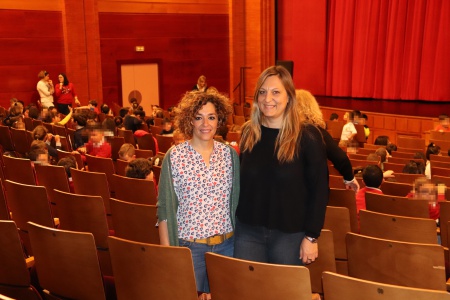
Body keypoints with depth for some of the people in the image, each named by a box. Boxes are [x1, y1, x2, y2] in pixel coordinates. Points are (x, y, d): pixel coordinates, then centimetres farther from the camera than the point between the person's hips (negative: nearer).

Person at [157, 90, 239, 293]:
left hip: (227, 245, 3)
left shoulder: (230, 154, 1)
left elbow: (237, 200, 8)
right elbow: (165, 209, -4)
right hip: (188, 247, -3)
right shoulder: (174, 156, -7)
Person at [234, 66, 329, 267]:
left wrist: (311, 236, -10)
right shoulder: (248, 132, 3)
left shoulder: (308, 136, -10)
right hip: (248, 230, 3)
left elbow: (319, 189, -9)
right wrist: (235, 221, 10)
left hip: (289, 233, -3)